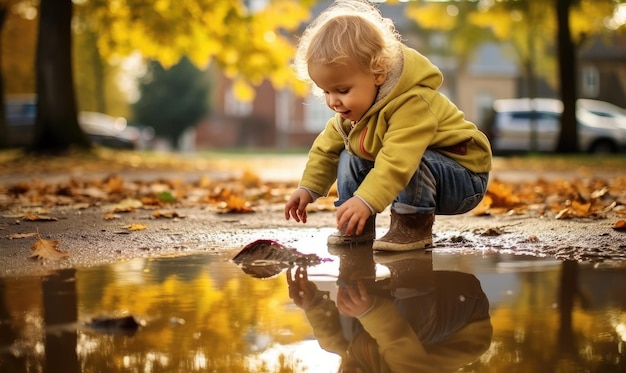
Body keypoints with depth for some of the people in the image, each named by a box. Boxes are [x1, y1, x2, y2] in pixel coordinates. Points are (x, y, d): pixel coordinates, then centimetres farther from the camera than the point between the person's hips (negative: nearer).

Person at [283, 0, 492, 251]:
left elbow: (397, 162, -46)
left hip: (465, 180, -9)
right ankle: (357, 227, 4)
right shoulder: (354, 108, -5)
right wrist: (308, 188, 0)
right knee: (350, 156, 1)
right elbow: (328, 146, 8)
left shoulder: (412, 104, -35)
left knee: (416, 163, -38)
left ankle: (414, 228, -20)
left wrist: (366, 201, -54)